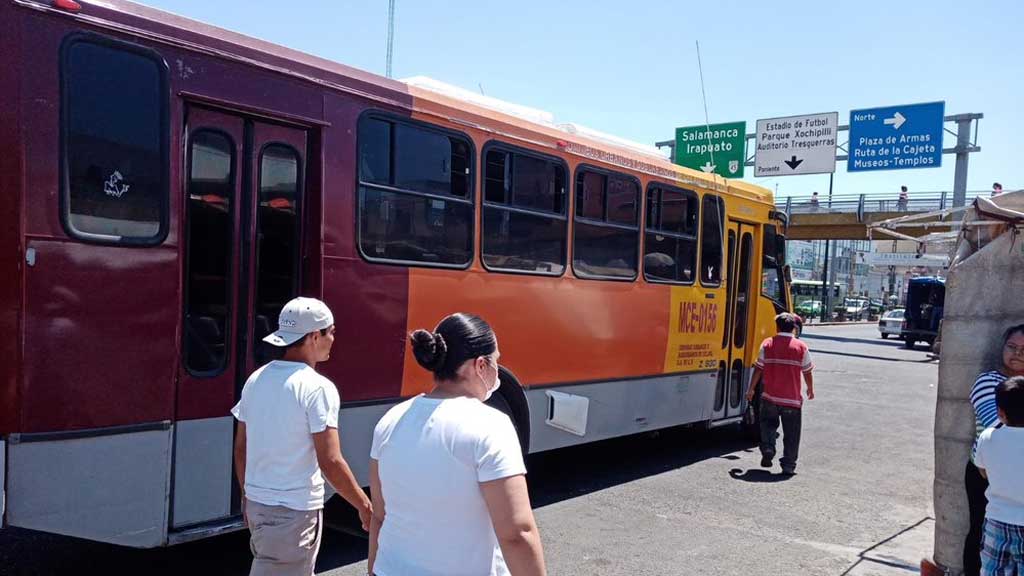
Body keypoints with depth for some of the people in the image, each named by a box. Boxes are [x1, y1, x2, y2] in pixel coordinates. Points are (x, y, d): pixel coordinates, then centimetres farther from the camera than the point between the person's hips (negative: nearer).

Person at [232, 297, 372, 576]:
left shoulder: (256, 380, 4)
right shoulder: (317, 388, -17)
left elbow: (240, 448, 11)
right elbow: (330, 462, -19)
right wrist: (365, 507, -9)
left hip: (257, 503, 7)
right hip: (294, 510, -7)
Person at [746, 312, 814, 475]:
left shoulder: (767, 344, -3)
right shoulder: (801, 347, -4)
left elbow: (758, 369, -1)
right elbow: (808, 372, 4)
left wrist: (751, 389, 10)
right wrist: (810, 389, 22)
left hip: (770, 397, 1)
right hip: (792, 399, -1)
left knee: (768, 425, 22)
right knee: (791, 433, 8)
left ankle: (767, 450, 6)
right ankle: (788, 465, 9)